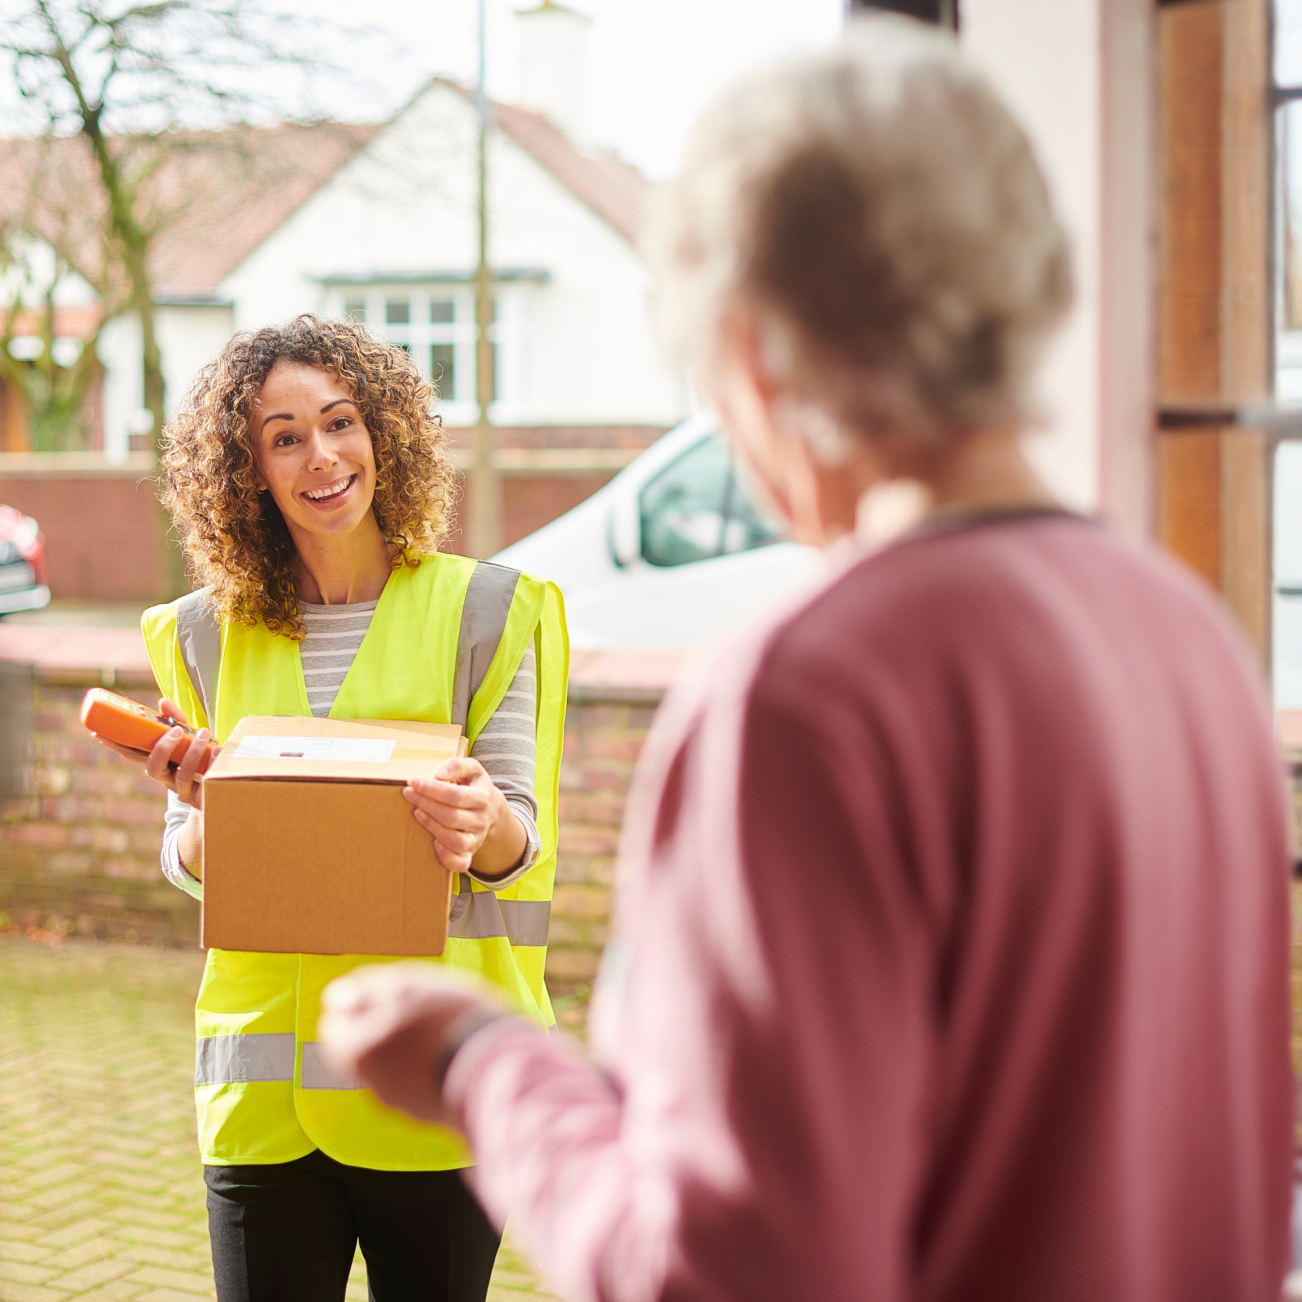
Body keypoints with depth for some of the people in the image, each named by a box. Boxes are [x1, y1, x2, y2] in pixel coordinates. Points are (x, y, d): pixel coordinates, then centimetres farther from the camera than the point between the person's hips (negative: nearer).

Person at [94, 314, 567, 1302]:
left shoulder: (481, 610, 0)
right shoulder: (209, 633, 7)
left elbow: (520, 845, -3)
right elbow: (192, 866, 9)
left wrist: (483, 824, -27)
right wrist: (204, 811, -13)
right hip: (264, 1070, 2)